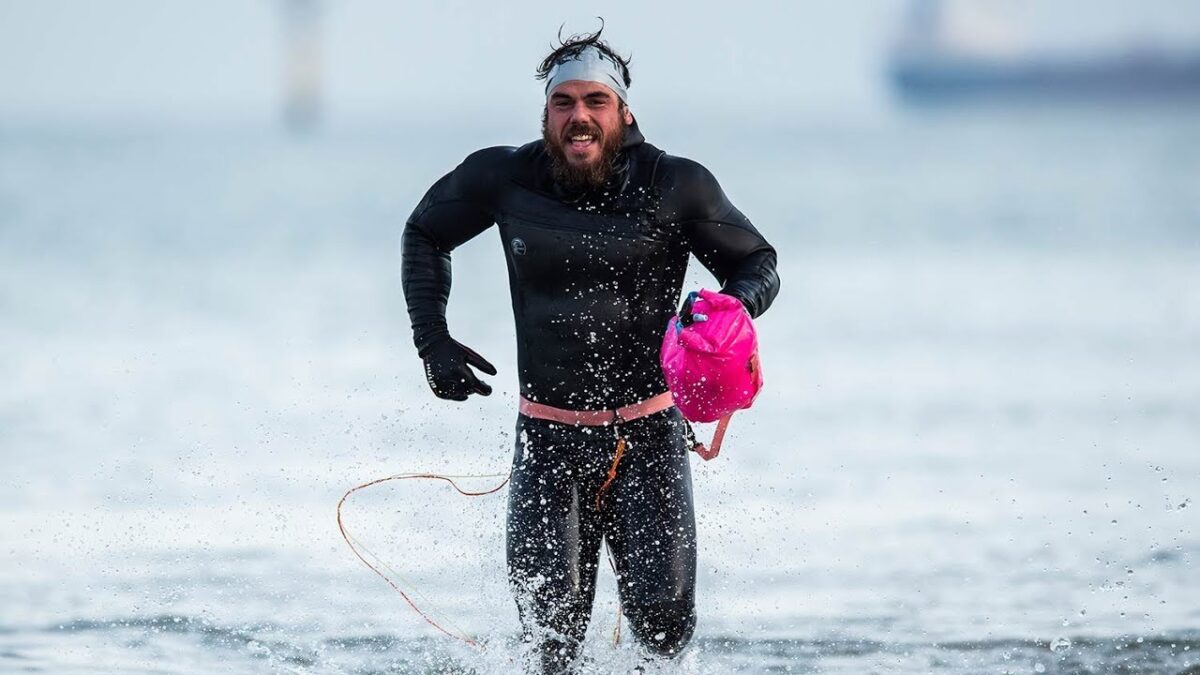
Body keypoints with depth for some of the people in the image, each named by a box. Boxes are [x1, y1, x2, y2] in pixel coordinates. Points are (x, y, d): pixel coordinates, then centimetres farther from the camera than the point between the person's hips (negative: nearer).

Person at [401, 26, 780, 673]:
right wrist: (432, 340, 4)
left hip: (647, 436, -1)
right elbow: (424, 234, 16)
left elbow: (757, 265, 5)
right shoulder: (504, 179, -3)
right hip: (549, 437, 1)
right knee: (550, 616, -12)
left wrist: (731, 306, -18)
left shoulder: (675, 187, -6)